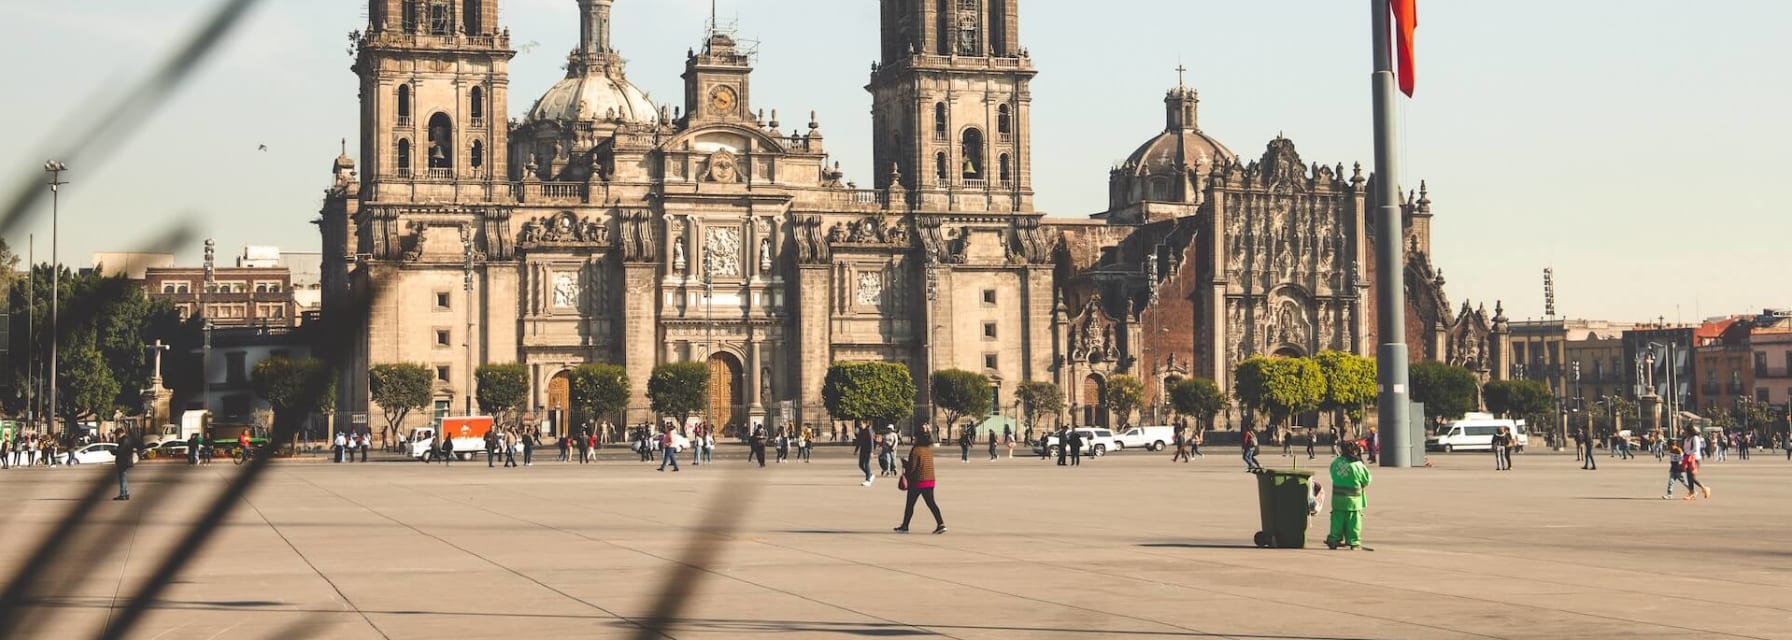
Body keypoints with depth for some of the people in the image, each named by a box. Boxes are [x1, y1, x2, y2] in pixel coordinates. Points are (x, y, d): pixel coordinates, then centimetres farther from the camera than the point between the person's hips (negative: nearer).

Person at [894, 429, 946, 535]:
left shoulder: (916, 450, -15)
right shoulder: (929, 449, 6)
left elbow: (912, 467, -17)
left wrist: (904, 464, 0)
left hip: (917, 481, -6)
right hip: (930, 480, 6)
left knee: (910, 504, 7)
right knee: (931, 503, 5)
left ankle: (905, 526, 15)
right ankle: (941, 524, -7)